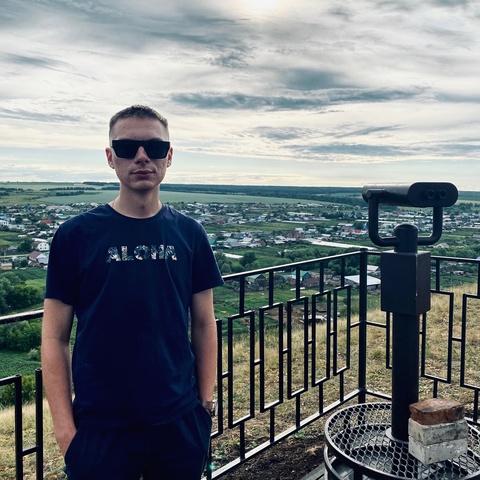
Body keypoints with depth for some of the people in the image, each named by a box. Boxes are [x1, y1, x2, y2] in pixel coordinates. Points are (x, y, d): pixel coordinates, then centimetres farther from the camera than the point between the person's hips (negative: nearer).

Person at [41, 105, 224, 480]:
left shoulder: (189, 234, 0)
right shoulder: (76, 235, -6)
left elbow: (204, 325, 5)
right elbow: (55, 338, -4)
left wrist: (206, 400, 3)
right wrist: (64, 427, -7)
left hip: (180, 423, 2)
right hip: (99, 427, -2)